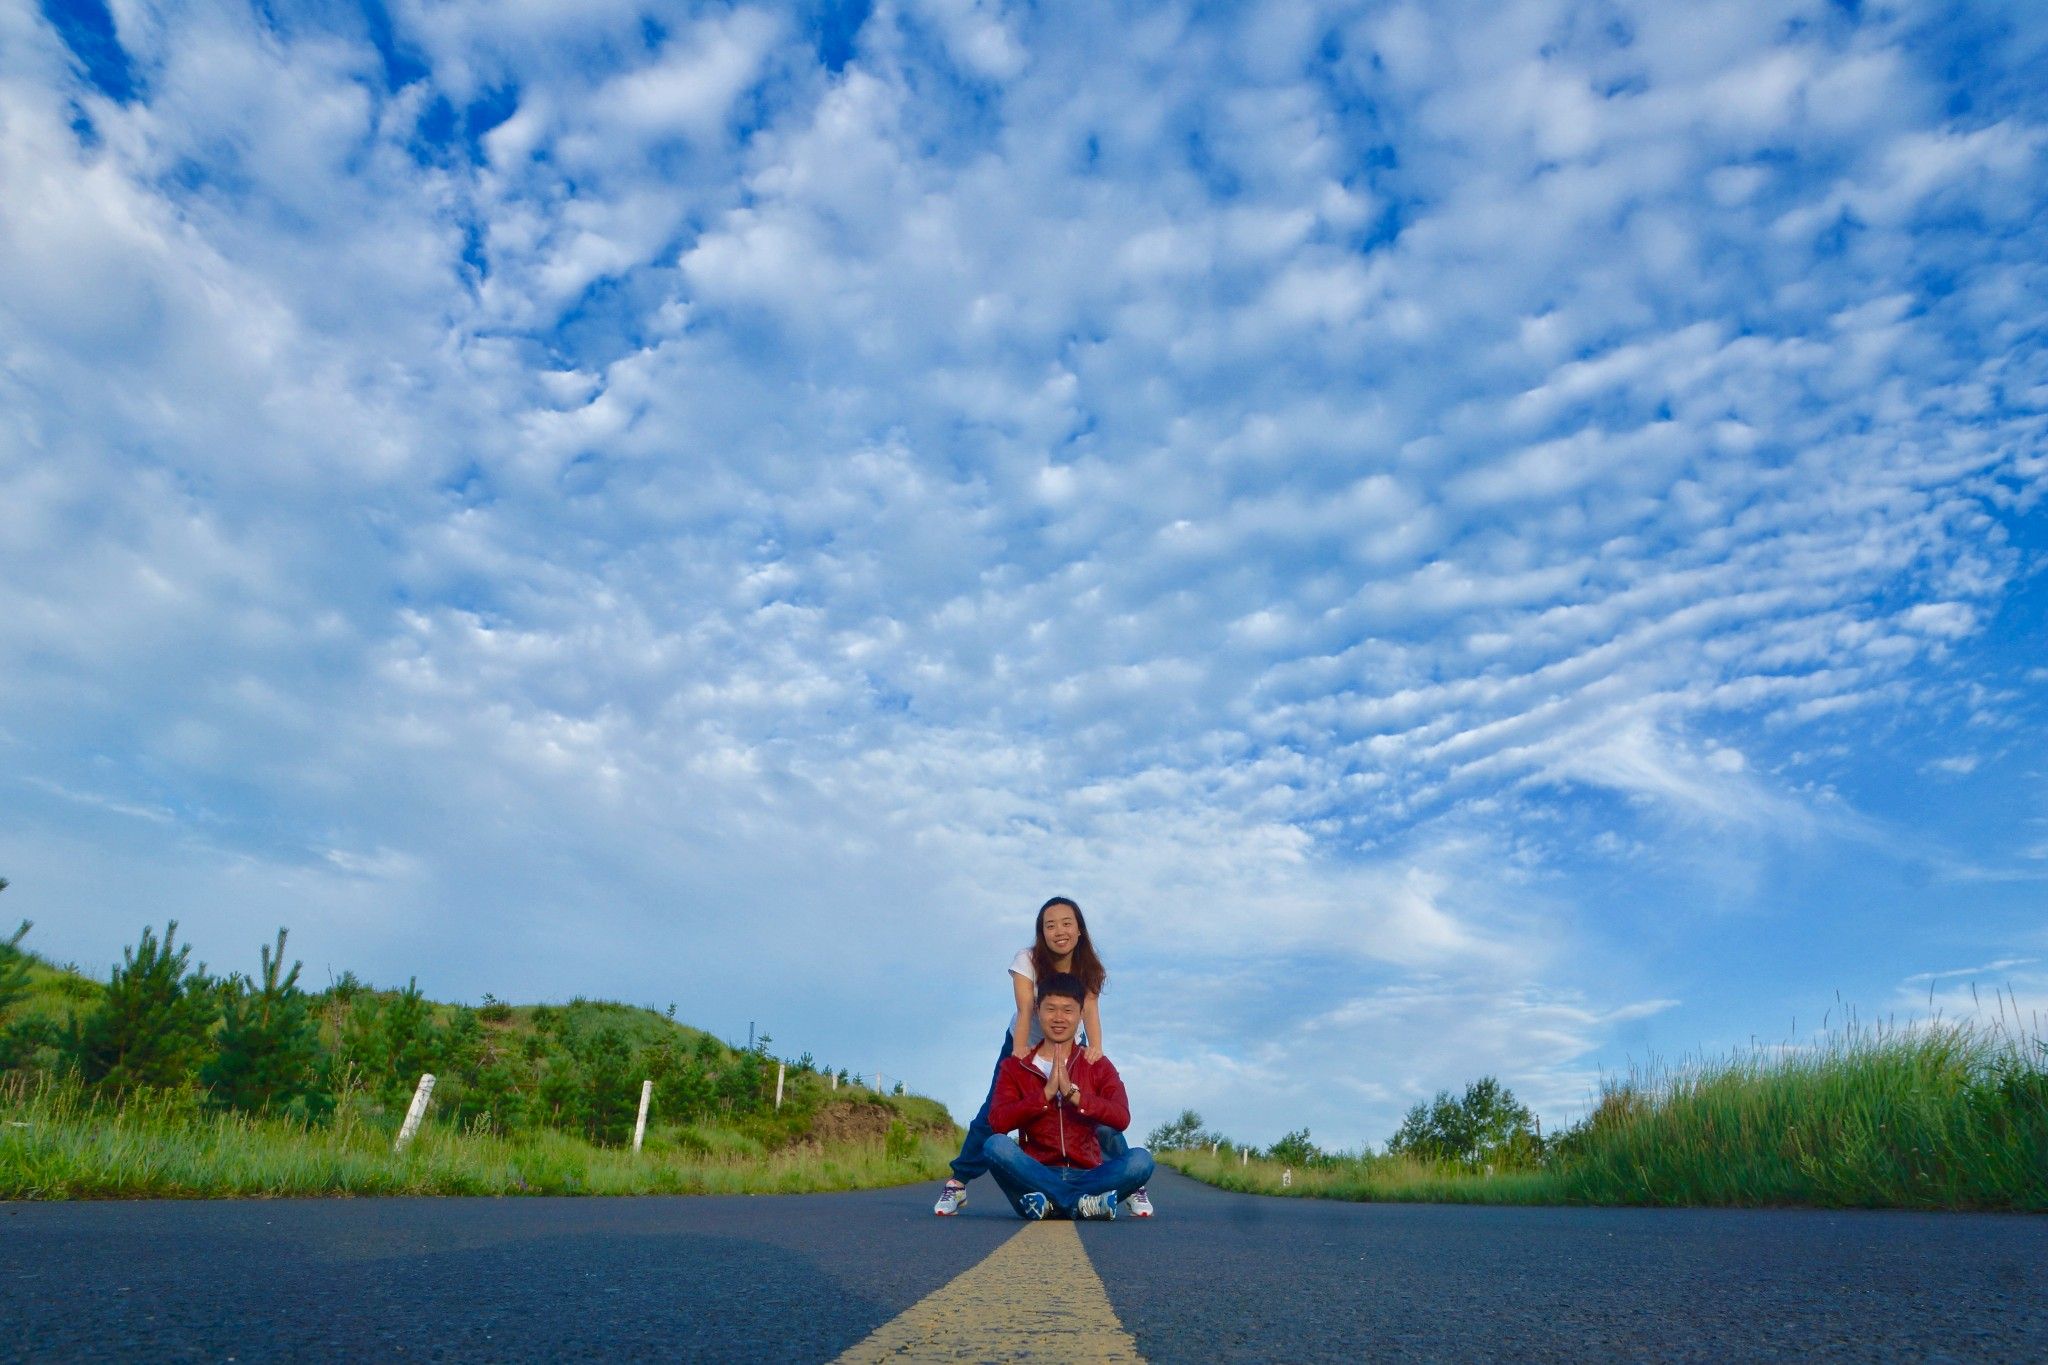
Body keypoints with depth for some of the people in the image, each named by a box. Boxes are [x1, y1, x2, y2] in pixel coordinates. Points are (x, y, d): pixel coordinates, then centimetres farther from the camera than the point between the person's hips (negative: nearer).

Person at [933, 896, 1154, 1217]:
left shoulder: (1089, 968, -17)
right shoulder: (1027, 960, -23)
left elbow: (1090, 1007, -32)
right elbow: (1025, 1009, -33)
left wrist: (1096, 1046, -50)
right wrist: (1019, 1048, -50)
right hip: (1026, 1045, -1)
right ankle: (957, 1184, 4)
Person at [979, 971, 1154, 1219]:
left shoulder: (1098, 1065, 10)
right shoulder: (1015, 1066, 9)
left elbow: (1121, 1118, -7)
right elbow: (998, 1121, -8)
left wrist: (1073, 1093, -17)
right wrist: (1047, 1092, -15)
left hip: (1086, 1175, 1)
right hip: (1036, 1175, 0)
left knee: (1140, 1159, -26)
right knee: (996, 1145, -30)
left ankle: (1049, 1202, -29)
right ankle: (1084, 1203, -28)